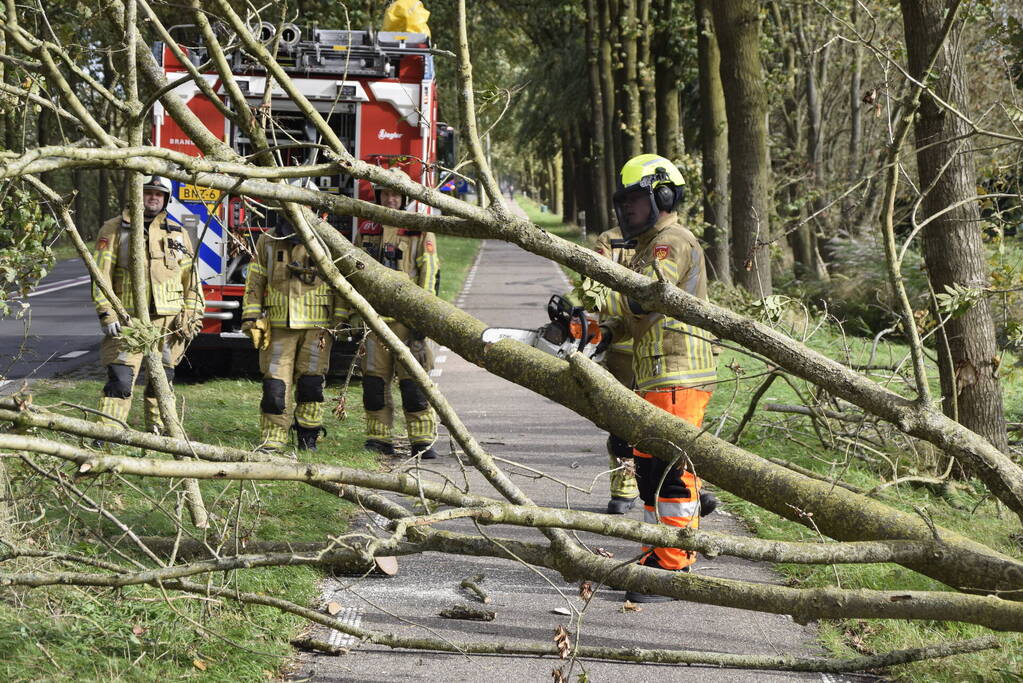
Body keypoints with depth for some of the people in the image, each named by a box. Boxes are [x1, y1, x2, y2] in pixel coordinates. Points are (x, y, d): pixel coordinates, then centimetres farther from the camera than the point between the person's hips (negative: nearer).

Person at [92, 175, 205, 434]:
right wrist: (107, 314, -11)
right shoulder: (114, 230, 3)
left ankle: (157, 432, 18)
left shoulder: (177, 233, 13)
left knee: (162, 381, 9)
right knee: (120, 379, -11)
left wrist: (193, 317, 6)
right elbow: (102, 275, -2)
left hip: (168, 322, 3)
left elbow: (190, 279, 14)